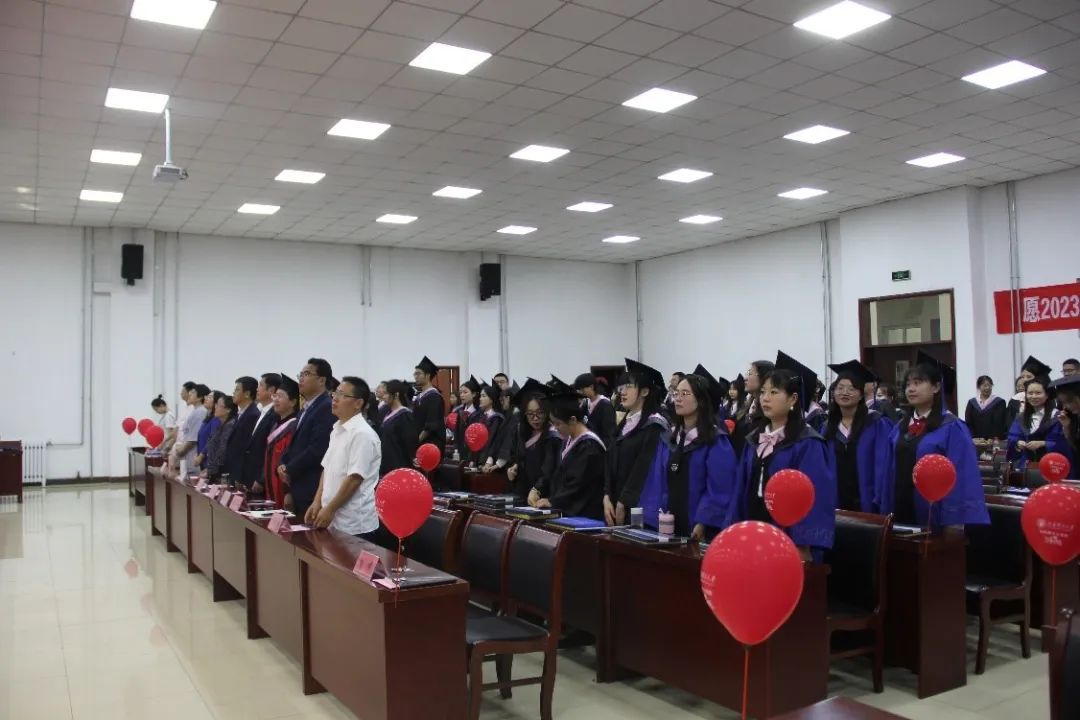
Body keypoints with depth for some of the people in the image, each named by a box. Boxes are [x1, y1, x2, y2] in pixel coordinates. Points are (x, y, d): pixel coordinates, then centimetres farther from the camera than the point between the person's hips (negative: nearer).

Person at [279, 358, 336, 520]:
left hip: (313, 490, -9)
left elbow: (317, 448, -19)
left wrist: (289, 470, -10)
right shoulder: (305, 409, 17)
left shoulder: (327, 408, -13)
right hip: (298, 487, 9)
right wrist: (283, 464, 4)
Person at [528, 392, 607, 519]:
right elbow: (558, 473, 15)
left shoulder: (590, 446, -17)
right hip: (567, 511, 8)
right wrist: (537, 489, 2)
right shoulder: (569, 441, 11)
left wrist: (552, 501, -12)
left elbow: (579, 484, -18)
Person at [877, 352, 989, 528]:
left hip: (935, 518, -6)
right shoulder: (900, 429, 10)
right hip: (901, 512, 6)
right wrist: (884, 509, 8)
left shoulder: (952, 428, -9)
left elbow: (963, 481, -13)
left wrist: (957, 523, -18)